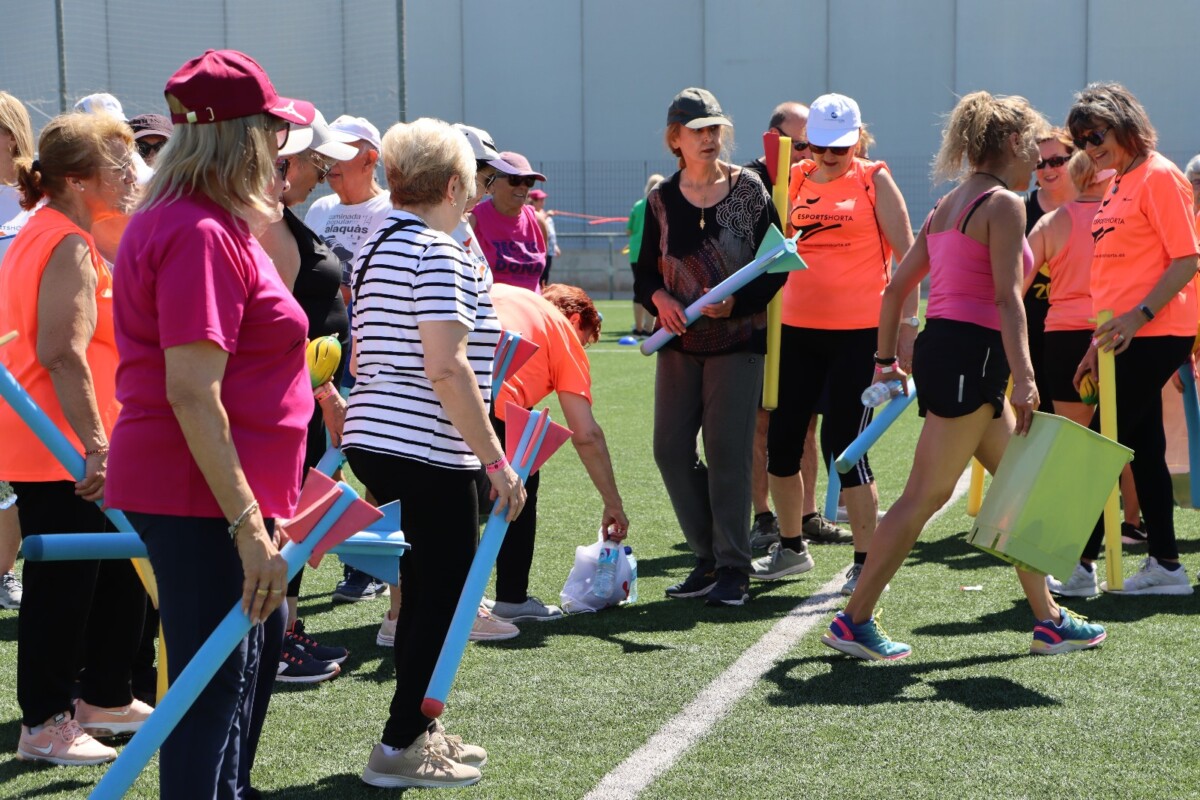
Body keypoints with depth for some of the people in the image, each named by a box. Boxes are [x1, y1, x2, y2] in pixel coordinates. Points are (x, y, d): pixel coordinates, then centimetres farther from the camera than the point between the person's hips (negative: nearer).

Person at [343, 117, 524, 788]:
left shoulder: (377, 247, 15)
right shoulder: (438, 250, -14)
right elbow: (445, 368, -22)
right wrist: (497, 460, -19)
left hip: (375, 441, 9)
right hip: (427, 452, -9)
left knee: (424, 590, 18)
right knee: (445, 597, 1)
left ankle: (419, 729, 27)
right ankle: (401, 747, 5)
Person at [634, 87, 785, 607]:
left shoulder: (748, 189, -3)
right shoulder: (662, 199, 5)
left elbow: (775, 267, -3)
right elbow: (644, 272, 10)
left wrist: (735, 300, -18)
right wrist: (659, 297, -12)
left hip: (738, 339, -4)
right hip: (679, 341, 4)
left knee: (726, 448, -7)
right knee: (670, 448, 2)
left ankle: (733, 568, 3)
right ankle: (708, 558, 17)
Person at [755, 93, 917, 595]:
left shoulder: (873, 180, -1)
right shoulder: (796, 179, 10)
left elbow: (905, 253, -3)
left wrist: (908, 322, -10)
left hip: (859, 332, -5)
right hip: (799, 328, 5)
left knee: (843, 441, -8)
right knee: (782, 436, 9)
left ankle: (866, 562, 1)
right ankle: (791, 548, 27)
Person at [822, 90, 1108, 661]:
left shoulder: (948, 206, 18)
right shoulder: (1003, 203, -8)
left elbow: (897, 286, 19)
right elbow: (1006, 297, -18)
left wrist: (885, 360, 24)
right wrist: (1024, 375, -22)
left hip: (939, 348, 10)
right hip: (971, 353, -10)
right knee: (925, 495, -6)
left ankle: (1049, 621, 20)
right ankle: (853, 622, -3)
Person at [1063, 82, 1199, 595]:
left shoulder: (1159, 176, -10)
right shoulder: (1119, 184, 17)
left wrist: (1139, 315, -24)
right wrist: (1101, 341, 20)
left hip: (1154, 335, -9)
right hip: (1126, 338, 9)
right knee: (1143, 447, 10)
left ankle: (1081, 564, -3)